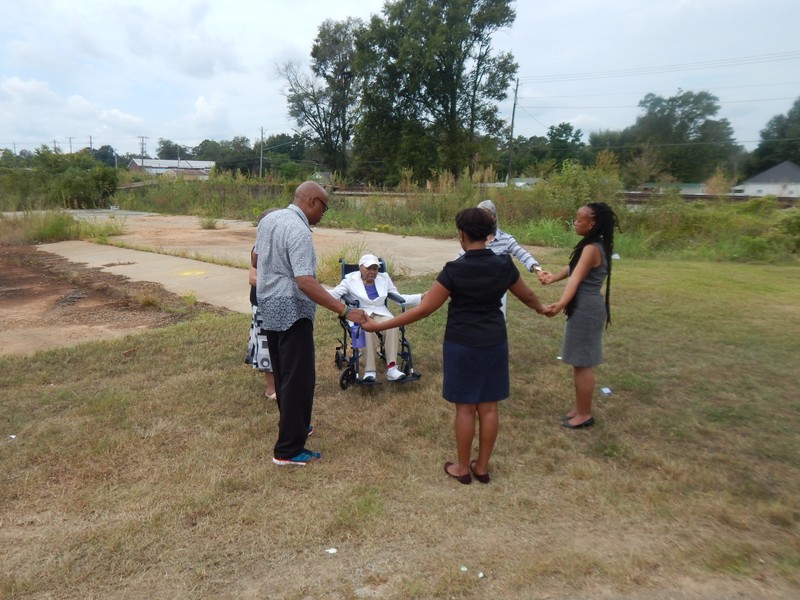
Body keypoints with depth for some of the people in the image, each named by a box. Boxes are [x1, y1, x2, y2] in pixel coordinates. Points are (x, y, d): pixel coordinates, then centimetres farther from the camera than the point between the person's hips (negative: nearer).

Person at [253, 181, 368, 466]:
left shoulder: (268, 219, 6)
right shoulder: (298, 230, -22)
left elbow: (255, 261, 18)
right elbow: (305, 283, -31)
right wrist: (346, 310, -32)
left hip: (269, 306, 10)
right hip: (291, 310, -10)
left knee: (283, 372, 21)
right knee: (298, 377, -3)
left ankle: (291, 424, 38)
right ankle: (288, 450, 4)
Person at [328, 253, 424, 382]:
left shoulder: (384, 278, 17)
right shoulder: (350, 279, 8)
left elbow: (399, 297, 16)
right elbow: (334, 294, -1)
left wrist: (421, 297, 5)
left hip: (381, 313, 3)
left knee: (392, 325, -33)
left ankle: (391, 367, -34)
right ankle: (369, 370, -32)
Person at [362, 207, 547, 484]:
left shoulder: (455, 270, -17)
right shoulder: (504, 264, -3)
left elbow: (424, 309, -17)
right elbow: (528, 296, 13)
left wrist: (380, 325, -11)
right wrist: (542, 309, 36)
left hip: (462, 344, -4)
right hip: (495, 343, 4)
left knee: (465, 407, 8)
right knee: (488, 406, 13)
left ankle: (462, 468, 22)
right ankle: (482, 467, 27)